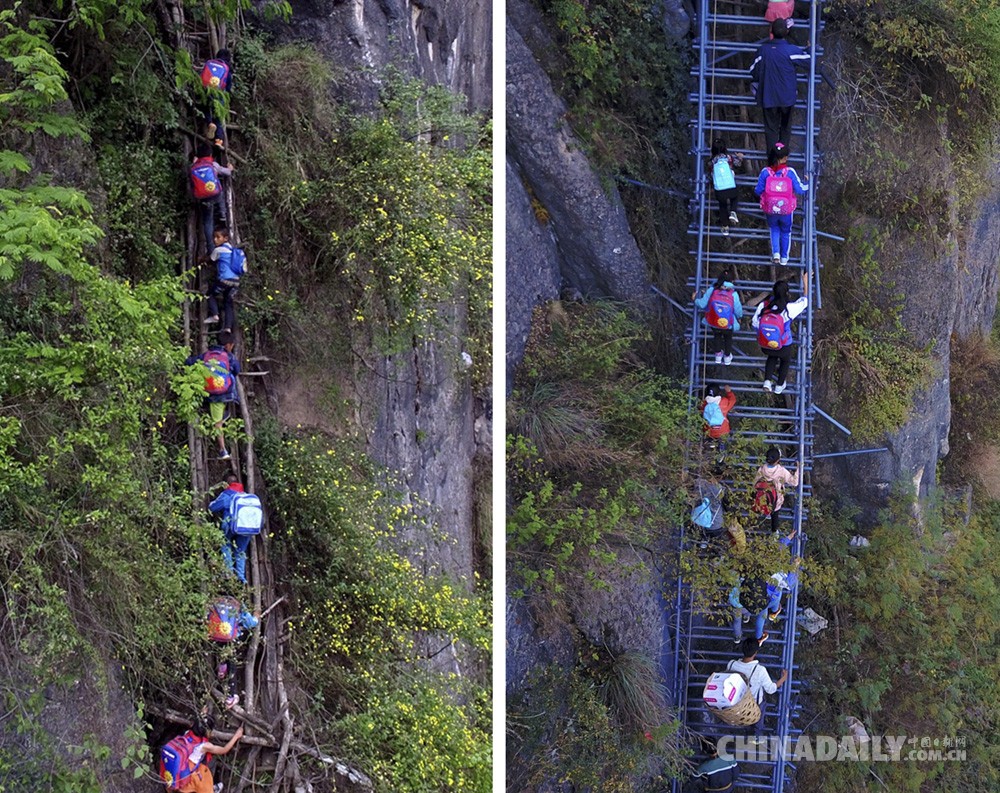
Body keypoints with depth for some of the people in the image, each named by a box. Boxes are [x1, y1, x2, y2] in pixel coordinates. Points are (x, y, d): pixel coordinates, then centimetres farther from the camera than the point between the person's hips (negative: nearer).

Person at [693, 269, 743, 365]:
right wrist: (739, 317, 16)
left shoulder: (711, 290, -13)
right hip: (728, 325, -1)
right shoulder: (733, 294, -16)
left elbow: (702, 304, -8)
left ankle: (718, 355, 49)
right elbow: (738, 311, -9)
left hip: (713, 323, 1)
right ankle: (727, 357, 47)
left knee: (717, 336, 33)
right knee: (728, 338, 30)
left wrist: (695, 299, 14)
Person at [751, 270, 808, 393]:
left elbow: (755, 324, -10)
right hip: (783, 347, -2)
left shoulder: (763, 305, -21)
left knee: (772, 357, 37)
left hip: (765, 346, 2)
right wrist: (805, 282, 5)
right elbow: (805, 300, -8)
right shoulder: (789, 308, -27)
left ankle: (767, 382, 27)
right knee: (785, 360, 33)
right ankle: (779, 386, 47)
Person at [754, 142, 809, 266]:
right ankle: (784, 258, 31)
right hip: (786, 210, 0)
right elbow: (800, 189, -6)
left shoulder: (765, 172, -13)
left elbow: (758, 191, -5)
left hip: (770, 210, 1)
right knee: (786, 232, 23)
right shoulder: (790, 172, -14)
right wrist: (808, 184, 15)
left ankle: (775, 253, 11)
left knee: (774, 229, 28)